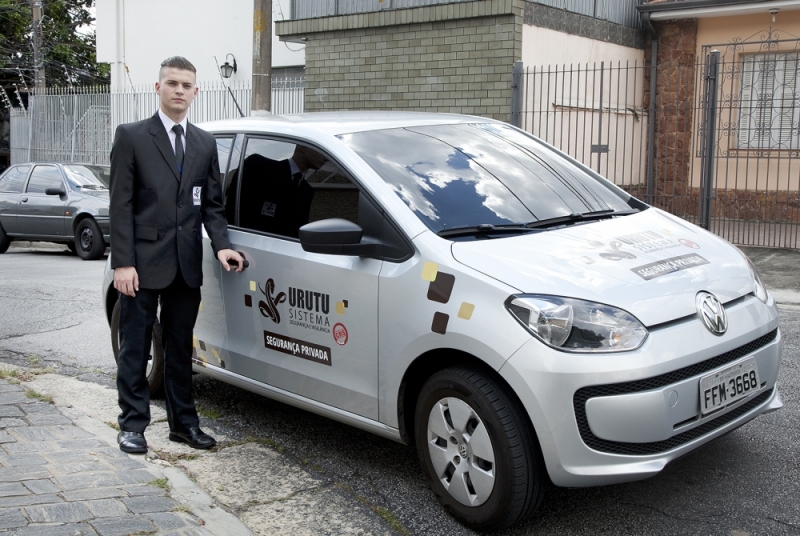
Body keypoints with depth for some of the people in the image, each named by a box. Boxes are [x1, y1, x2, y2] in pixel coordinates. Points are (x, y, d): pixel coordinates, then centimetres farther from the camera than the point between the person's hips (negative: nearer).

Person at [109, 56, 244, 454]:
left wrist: (221, 245, -5)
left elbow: (212, 204, 12)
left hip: (186, 264, 4)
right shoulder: (131, 137, -1)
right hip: (143, 262, -4)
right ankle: (132, 424, 15)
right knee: (135, 347, 5)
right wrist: (122, 263, -13)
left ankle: (183, 422, 23)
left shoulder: (205, 144, 12)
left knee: (180, 347, 14)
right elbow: (120, 204, -7)